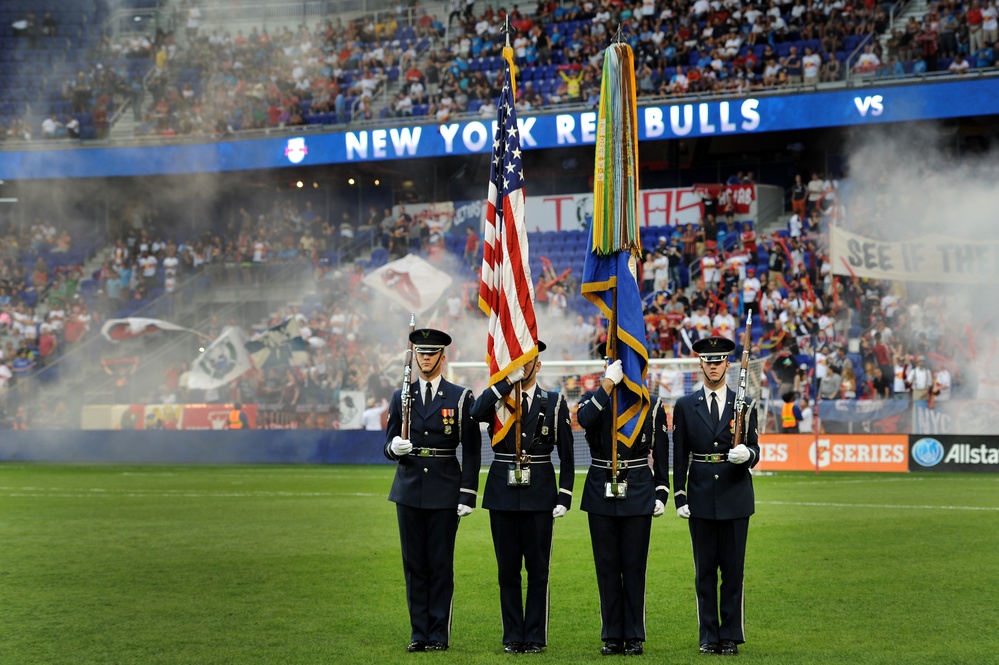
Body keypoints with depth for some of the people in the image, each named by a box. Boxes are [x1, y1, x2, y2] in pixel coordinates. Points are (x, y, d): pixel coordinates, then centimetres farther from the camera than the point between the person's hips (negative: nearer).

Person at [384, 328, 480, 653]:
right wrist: (394, 447, -14)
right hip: (409, 490, 3)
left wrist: (467, 495, -8)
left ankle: (439, 634, 6)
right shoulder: (401, 397, 10)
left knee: (441, 565, 0)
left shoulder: (461, 398, 1)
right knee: (414, 565, 5)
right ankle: (419, 633, 11)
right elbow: (388, 445, 11)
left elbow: (471, 451, -1)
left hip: (444, 492, -3)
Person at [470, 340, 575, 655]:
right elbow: (475, 412, -19)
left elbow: (566, 455, 4)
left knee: (538, 569, 1)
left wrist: (564, 497, -3)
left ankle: (535, 637, 8)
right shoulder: (496, 399, 7)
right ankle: (513, 637, 12)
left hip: (539, 495, -1)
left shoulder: (554, 402, 4)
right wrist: (508, 381, -17)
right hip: (503, 494, 1)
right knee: (508, 569, 5)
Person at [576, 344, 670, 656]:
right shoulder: (593, 398, 4)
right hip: (601, 493, 1)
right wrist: (609, 383, -20)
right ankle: (612, 636, 11)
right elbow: (585, 419, -21)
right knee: (607, 567, 5)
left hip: (637, 495, -1)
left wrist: (661, 494, 0)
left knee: (634, 566, 1)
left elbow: (661, 453, 6)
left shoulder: (652, 404, 4)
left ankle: (635, 636, 7)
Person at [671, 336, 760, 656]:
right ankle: (709, 636, 11)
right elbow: (679, 458, 6)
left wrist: (746, 454, -21)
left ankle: (731, 636, 8)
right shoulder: (685, 407, 6)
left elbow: (754, 451, 3)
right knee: (705, 570, 4)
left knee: (733, 570, 1)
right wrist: (680, 497, 0)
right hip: (701, 499, 1)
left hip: (735, 498, 0)